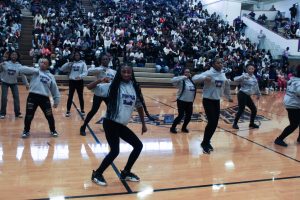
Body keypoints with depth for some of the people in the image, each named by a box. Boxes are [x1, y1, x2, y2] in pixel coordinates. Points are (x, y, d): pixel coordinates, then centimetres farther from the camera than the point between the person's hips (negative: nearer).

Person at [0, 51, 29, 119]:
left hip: (14, 83, 2)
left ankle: (17, 113, 12)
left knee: (16, 97, 0)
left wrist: (26, 83, -9)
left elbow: (23, 74, -6)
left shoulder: (19, 65, -10)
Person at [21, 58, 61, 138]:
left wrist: (56, 100, 11)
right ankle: (26, 131, 26)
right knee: (29, 115, 5)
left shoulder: (50, 76, 14)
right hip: (33, 96, -2)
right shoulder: (36, 71, 7)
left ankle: (53, 130, 27)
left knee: (49, 116, 5)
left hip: (44, 98, 2)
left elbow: (55, 89, 15)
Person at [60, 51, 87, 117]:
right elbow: (62, 69, 3)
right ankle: (68, 111, 11)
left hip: (79, 81, -1)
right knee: (70, 96, 4)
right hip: (72, 81, 2)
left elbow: (85, 72, -10)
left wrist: (80, 76, -28)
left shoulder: (83, 63, -1)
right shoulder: (71, 63, 6)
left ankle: (82, 110, 22)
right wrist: (67, 64, -13)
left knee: (80, 96, 9)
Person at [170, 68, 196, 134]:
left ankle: (184, 128, 28)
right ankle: (173, 128, 11)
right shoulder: (181, 81, -14)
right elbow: (173, 80, -32)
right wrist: (183, 77, -33)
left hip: (190, 101, 7)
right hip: (182, 101, -7)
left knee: (189, 115, 9)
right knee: (181, 115, -6)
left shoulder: (191, 80, 6)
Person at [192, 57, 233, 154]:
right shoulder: (209, 73, -13)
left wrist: (229, 97, 27)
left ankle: (207, 142, 24)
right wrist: (204, 78, -38)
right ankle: (204, 143, 5)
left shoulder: (223, 75, 8)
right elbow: (194, 78, -21)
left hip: (217, 101, 7)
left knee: (215, 123, 6)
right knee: (211, 122, -12)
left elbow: (226, 86, 24)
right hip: (208, 100, -7)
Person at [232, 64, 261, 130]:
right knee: (241, 110, -10)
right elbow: (235, 79, -22)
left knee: (254, 109, 8)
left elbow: (256, 86, 25)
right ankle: (235, 124, 5)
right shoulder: (244, 76, -10)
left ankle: (251, 123, 24)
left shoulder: (254, 77, 11)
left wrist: (258, 94, 31)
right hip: (242, 94, -8)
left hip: (248, 96, 8)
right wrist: (243, 77, -37)